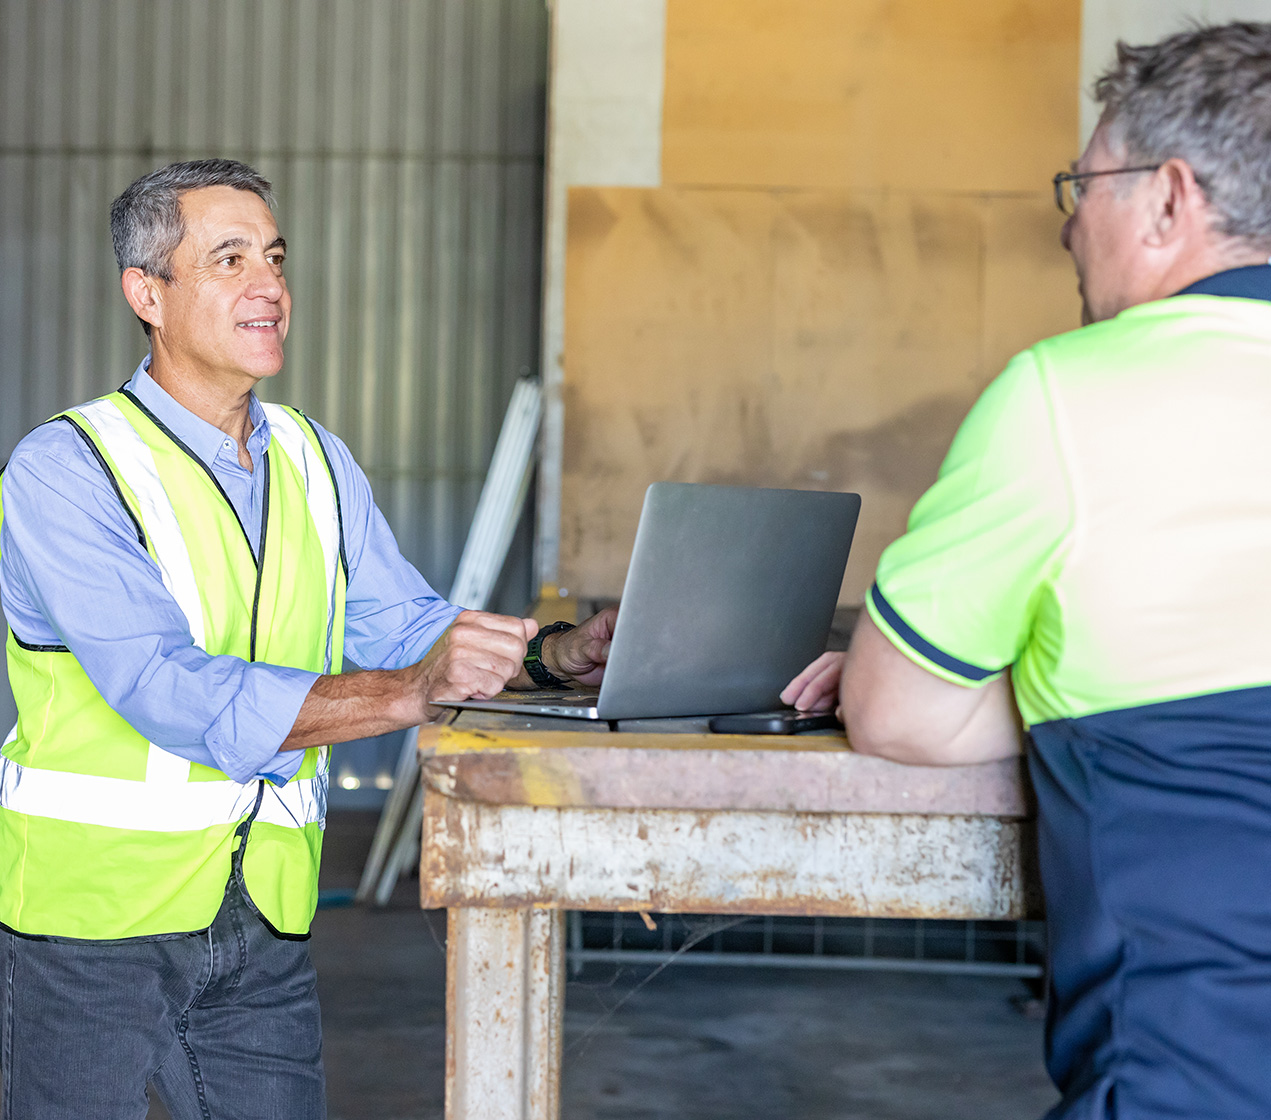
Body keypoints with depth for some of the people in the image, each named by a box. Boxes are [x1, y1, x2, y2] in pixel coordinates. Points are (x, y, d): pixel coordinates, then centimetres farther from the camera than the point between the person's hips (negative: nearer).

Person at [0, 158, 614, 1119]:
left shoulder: (316, 460, 10)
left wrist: (552, 653, -12)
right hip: (94, 917, -5)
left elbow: (404, 624, 8)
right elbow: (174, 693, -24)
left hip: (265, 931, 5)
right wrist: (408, 692, -32)